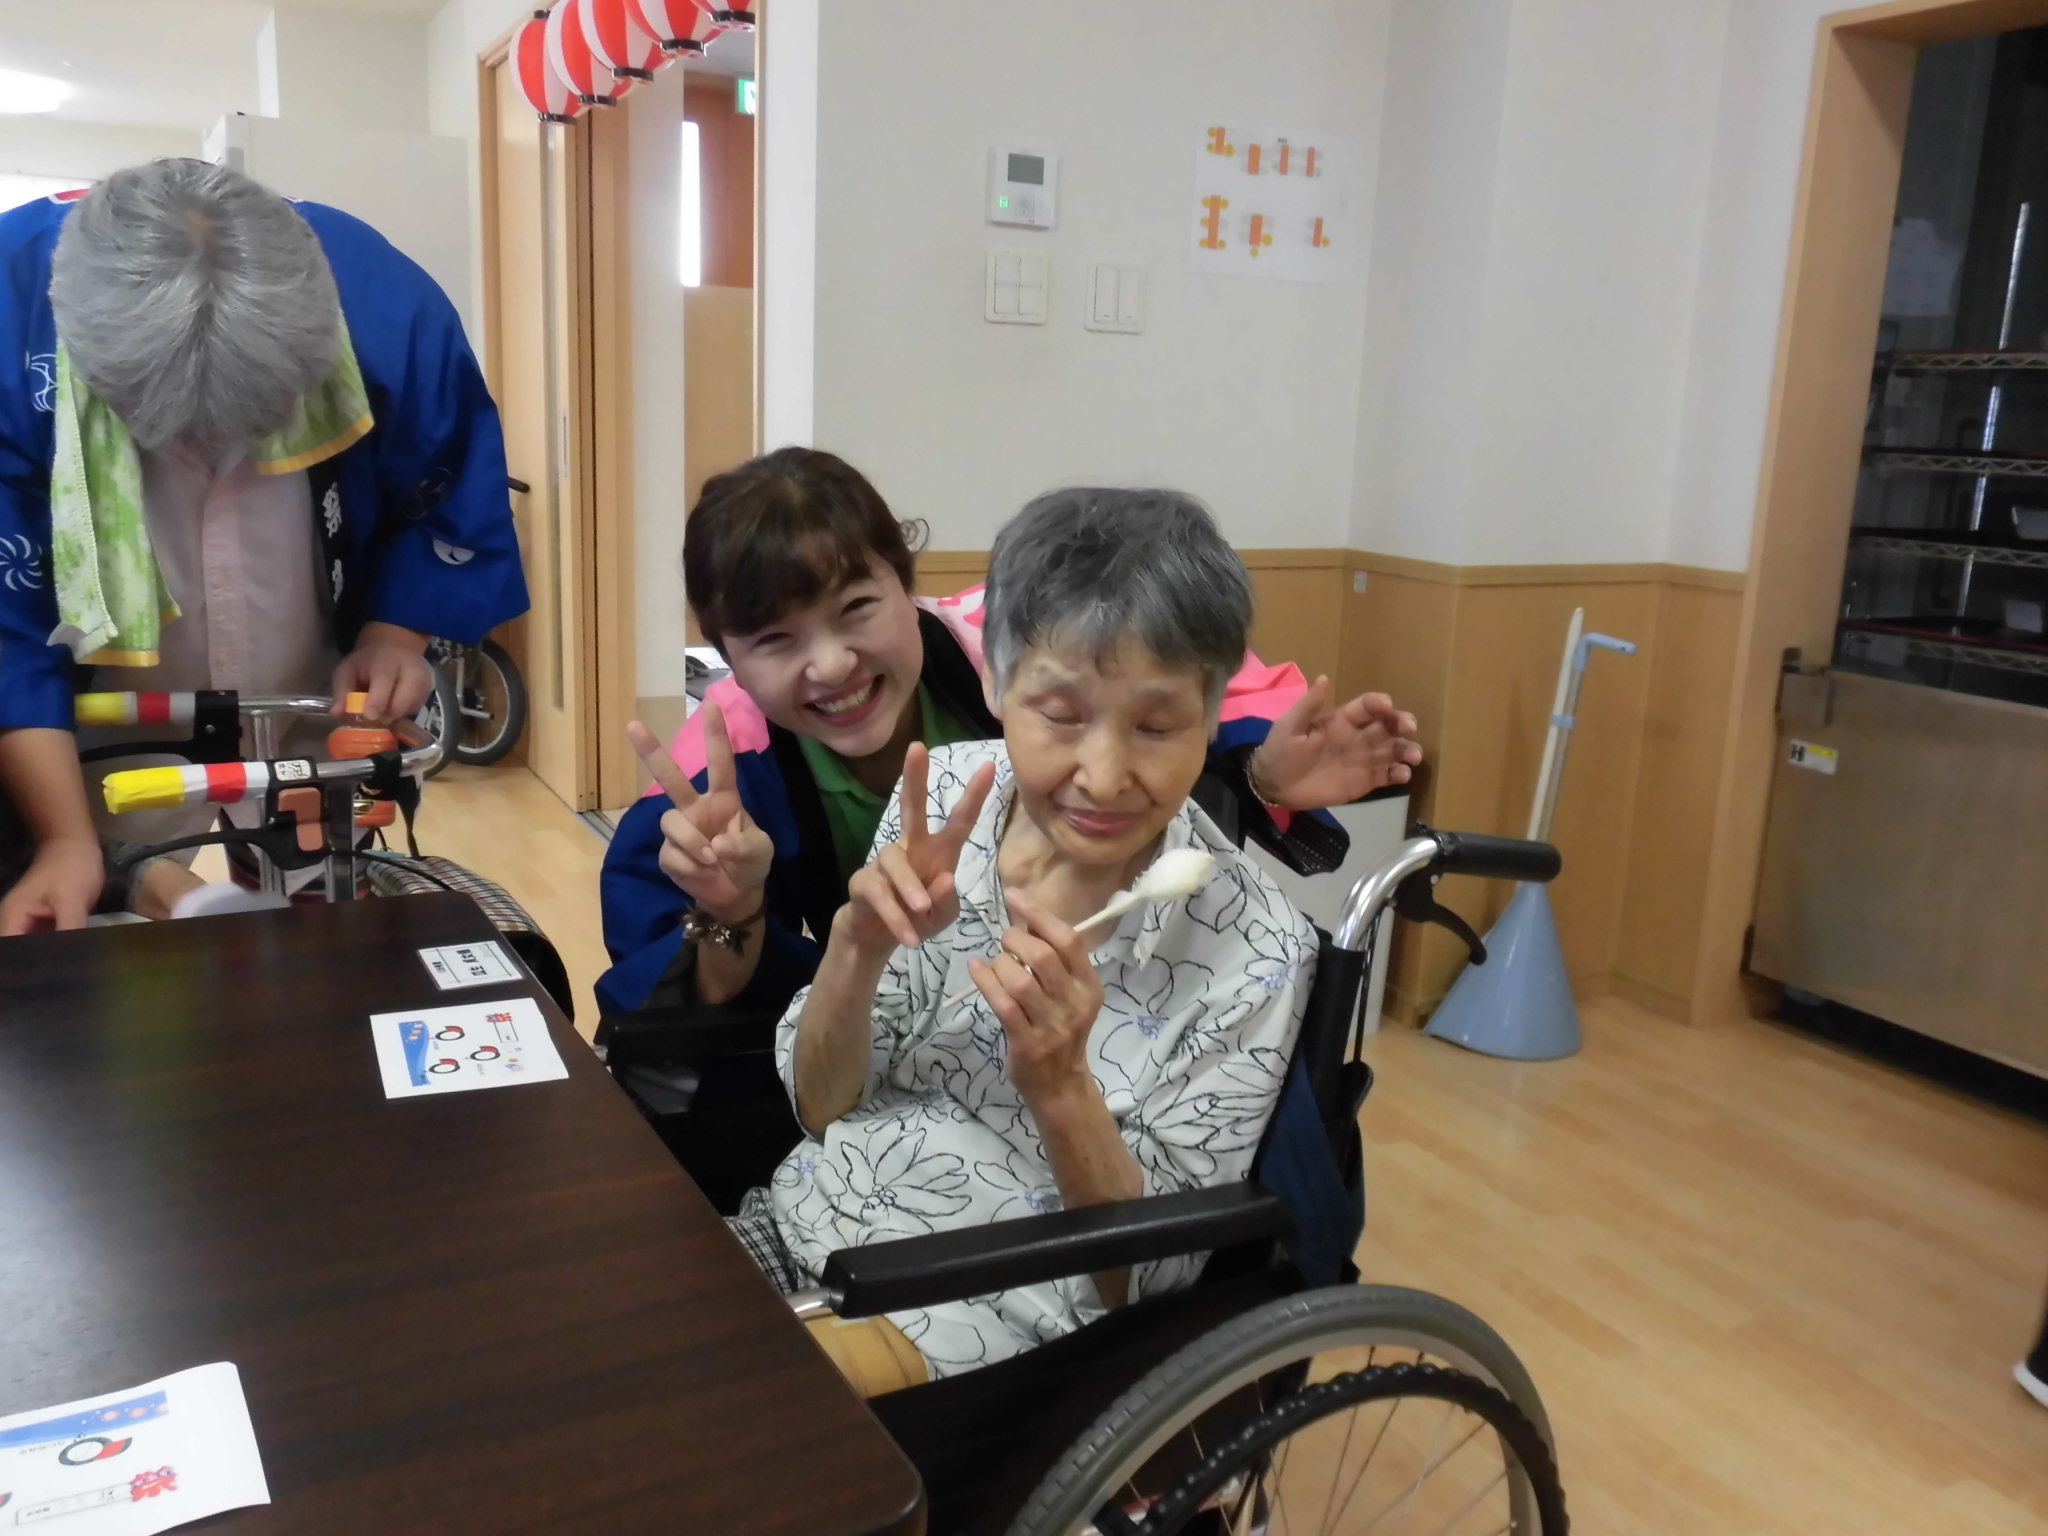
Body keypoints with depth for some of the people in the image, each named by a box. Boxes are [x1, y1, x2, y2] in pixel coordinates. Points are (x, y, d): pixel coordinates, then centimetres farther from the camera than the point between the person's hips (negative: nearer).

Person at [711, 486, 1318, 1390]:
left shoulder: (1253, 956, -16)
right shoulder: (943, 797, -5)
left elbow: (1147, 1278, -10)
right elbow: (818, 1107, 1)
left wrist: (1059, 1085, -29)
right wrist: (859, 946, -21)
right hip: (802, 1223, 5)